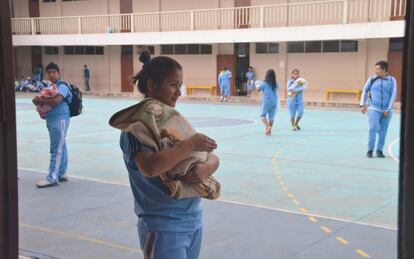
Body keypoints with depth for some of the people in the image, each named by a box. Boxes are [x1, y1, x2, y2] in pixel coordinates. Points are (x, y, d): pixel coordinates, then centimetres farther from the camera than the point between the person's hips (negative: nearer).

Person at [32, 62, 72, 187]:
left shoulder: (62, 86, -11)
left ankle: (52, 178, -9)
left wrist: (39, 101, -15)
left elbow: (56, 101, -24)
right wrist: (38, 100, -2)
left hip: (60, 119, -9)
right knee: (60, 148, 14)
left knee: (56, 149, -9)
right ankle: (61, 174, 20)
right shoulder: (50, 86, 18)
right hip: (51, 119, 9)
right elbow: (44, 98, 21)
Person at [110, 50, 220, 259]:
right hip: (164, 228, -7)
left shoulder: (175, 120, 7)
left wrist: (207, 167, -17)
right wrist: (189, 145, -22)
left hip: (194, 222, 7)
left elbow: (212, 156, 5)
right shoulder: (136, 126, -14)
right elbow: (150, 167, -31)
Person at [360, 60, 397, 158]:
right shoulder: (372, 79, 2)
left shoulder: (391, 80, 1)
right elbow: (365, 91, 12)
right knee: (373, 129, -11)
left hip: (386, 110, 1)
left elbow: (393, 95, 0)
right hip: (373, 109, -1)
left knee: (383, 131, 6)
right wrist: (363, 104, 4)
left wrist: (388, 109, -5)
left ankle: (380, 150, 19)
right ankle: (370, 150, 1)